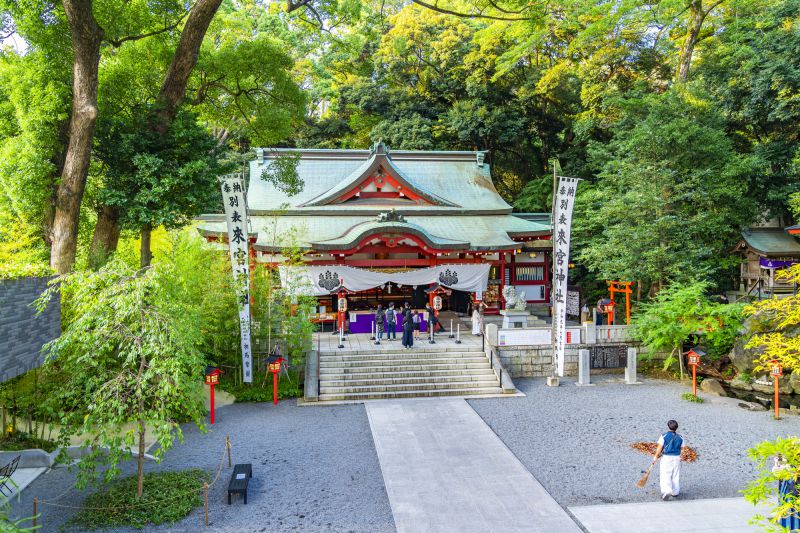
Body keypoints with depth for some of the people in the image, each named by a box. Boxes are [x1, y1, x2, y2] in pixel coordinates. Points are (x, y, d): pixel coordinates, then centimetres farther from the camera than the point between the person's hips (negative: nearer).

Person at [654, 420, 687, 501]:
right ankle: (675, 492, 28)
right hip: (676, 458, 4)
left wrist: (656, 456, 3)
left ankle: (666, 491, -18)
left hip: (666, 458, -4)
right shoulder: (679, 438, 0)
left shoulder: (664, 436, -11)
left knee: (665, 476, -1)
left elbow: (659, 449, -12)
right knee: (675, 476, 17)